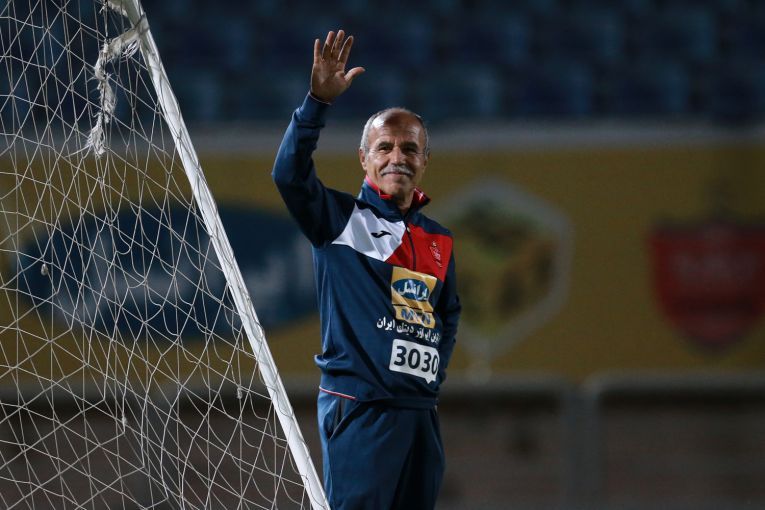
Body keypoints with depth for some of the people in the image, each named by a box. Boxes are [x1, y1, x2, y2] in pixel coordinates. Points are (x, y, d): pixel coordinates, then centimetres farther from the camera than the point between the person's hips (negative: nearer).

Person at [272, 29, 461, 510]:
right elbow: (290, 173, -17)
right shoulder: (341, 219, 1)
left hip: (421, 412, 6)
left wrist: (436, 368, 15)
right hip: (359, 409, -6)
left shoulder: (440, 240, 17)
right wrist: (319, 101, -27)